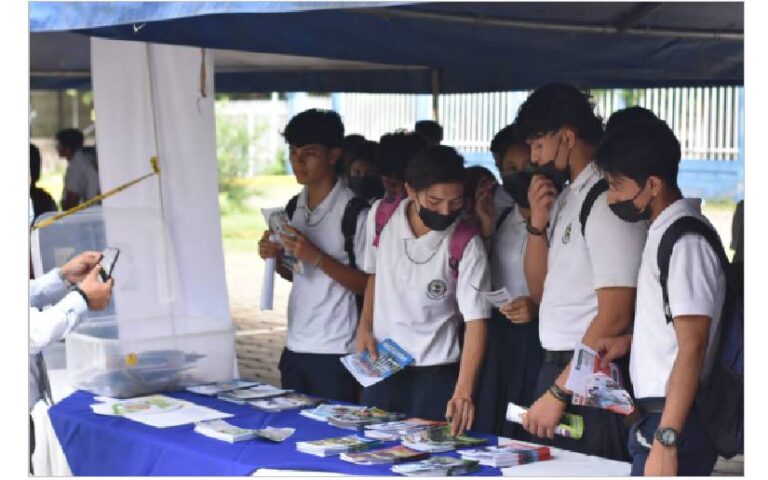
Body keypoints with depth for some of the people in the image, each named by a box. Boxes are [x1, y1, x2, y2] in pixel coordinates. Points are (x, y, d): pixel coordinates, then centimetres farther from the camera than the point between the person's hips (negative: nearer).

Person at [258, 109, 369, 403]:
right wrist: (274, 257, 0)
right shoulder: (294, 208, 9)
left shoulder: (353, 210, -12)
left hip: (335, 354, -7)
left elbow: (367, 285, -12)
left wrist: (316, 256, -21)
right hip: (295, 348, 7)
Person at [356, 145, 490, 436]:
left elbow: (476, 321, -20)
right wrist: (364, 327, 1)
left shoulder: (467, 245, -18)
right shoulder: (381, 217, -6)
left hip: (435, 374, -4)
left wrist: (463, 391, -31)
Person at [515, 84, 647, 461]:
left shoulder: (607, 200, -15)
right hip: (556, 367, 8)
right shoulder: (565, 196, 11)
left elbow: (614, 317, -19)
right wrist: (538, 222, 2)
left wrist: (558, 393, -16)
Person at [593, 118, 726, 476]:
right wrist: (630, 340, 13)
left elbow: (692, 347, -21)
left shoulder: (685, 240, -16)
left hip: (673, 424, -9)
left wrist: (665, 441, -23)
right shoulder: (666, 232, 12)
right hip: (658, 419, 9)